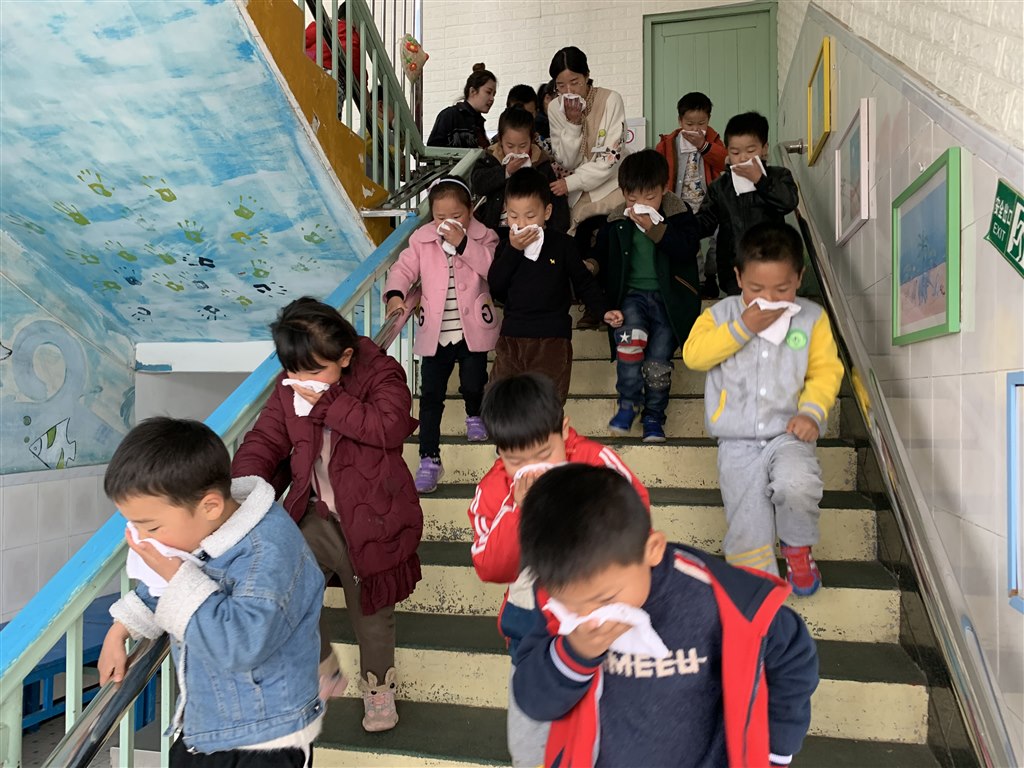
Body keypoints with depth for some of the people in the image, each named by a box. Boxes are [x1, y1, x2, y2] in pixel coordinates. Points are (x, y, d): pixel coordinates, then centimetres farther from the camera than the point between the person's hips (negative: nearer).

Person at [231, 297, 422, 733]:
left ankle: (378, 686, 43)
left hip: (369, 519, -4)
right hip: (315, 516, 4)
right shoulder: (289, 389, 0)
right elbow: (263, 442, 1)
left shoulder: (380, 374, -13)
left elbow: (391, 427, -30)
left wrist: (327, 403, -29)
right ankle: (324, 672, 22)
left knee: (371, 612, 13)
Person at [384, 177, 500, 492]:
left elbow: (491, 266, -19)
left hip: (473, 328, -1)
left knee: (473, 384, 12)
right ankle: (429, 458, 7)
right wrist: (395, 294, -22)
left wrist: (462, 243, -28)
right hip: (434, 332, 1)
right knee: (431, 395, 0)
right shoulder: (421, 239, 0)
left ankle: (474, 416, 49)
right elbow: (404, 268, -2)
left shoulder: (482, 236, -4)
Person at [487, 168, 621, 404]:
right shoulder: (508, 245, 7)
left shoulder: (562, 244, -1)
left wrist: (603, 311, -4)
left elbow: (583, 282, 6)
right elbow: (495, 285, -6)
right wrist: (513, 250, -13)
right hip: (512, 334, 3)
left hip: (553, 336, -3)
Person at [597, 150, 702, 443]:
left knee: (658, 361, -10)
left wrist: (655, 229, -23)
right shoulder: (617, 223, 6)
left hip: (668, 297, -1)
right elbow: (602, 256, 21)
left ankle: (653, 416, 12)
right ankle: (628, 401, -14)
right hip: (632, 294, 1)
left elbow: (688, 249, -17)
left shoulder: (679, 214, 0)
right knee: (631, 334, -30)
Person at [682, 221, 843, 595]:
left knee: (797, 486, -29)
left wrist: (811, 411, -14)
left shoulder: (812, 317, 5)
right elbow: (693, 354, -10)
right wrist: (743, 327, -15)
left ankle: (797, 546, 3)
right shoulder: (721, 313, 4)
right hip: (737, 442, 1)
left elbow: (826, 370, 3)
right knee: (747, 532, -1)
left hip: (788, 434, 0)